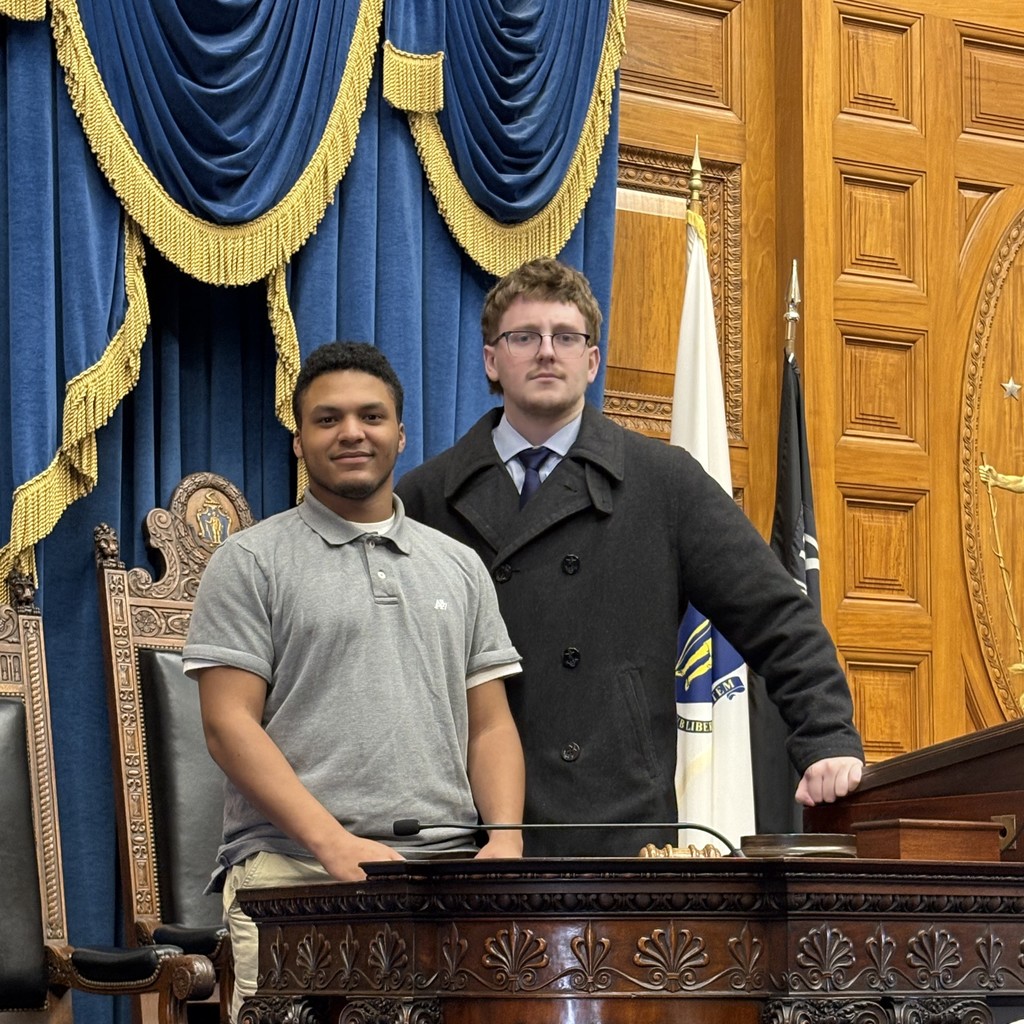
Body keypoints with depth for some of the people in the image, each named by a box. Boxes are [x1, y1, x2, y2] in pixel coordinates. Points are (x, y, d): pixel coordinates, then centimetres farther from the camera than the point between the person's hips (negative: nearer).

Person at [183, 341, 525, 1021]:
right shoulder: (251, 562, 7)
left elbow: (490, 726, 18)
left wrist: (505, 838, -2)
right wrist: (334, 843, -13)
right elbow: (230, 722, -2)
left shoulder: (459, 567, 20)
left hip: (448, 877, 3)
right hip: (293, 870, -3)